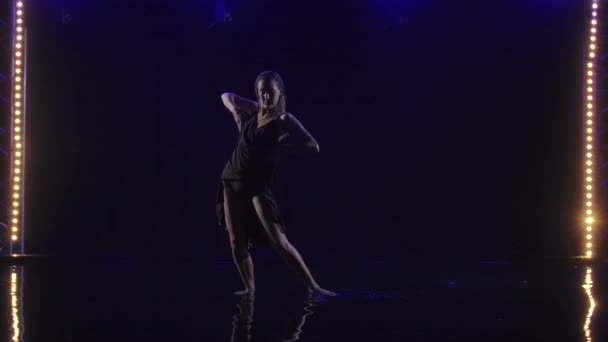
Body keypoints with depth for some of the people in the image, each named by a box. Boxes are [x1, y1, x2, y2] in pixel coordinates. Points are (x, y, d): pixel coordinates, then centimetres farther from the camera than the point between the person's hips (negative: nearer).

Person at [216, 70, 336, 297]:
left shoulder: (285, 120, -9)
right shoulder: (253, 109, 6)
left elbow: (313, 146, -18)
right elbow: (226, 96, 25)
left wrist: (280, 147, -14)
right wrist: (234, 110, 7)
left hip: (258, 186, -5)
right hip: (232, 181, 5)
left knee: (279, 242, -11)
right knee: (236, 241, 4)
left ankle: (313, 286, -5)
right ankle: (249, 288, 17)